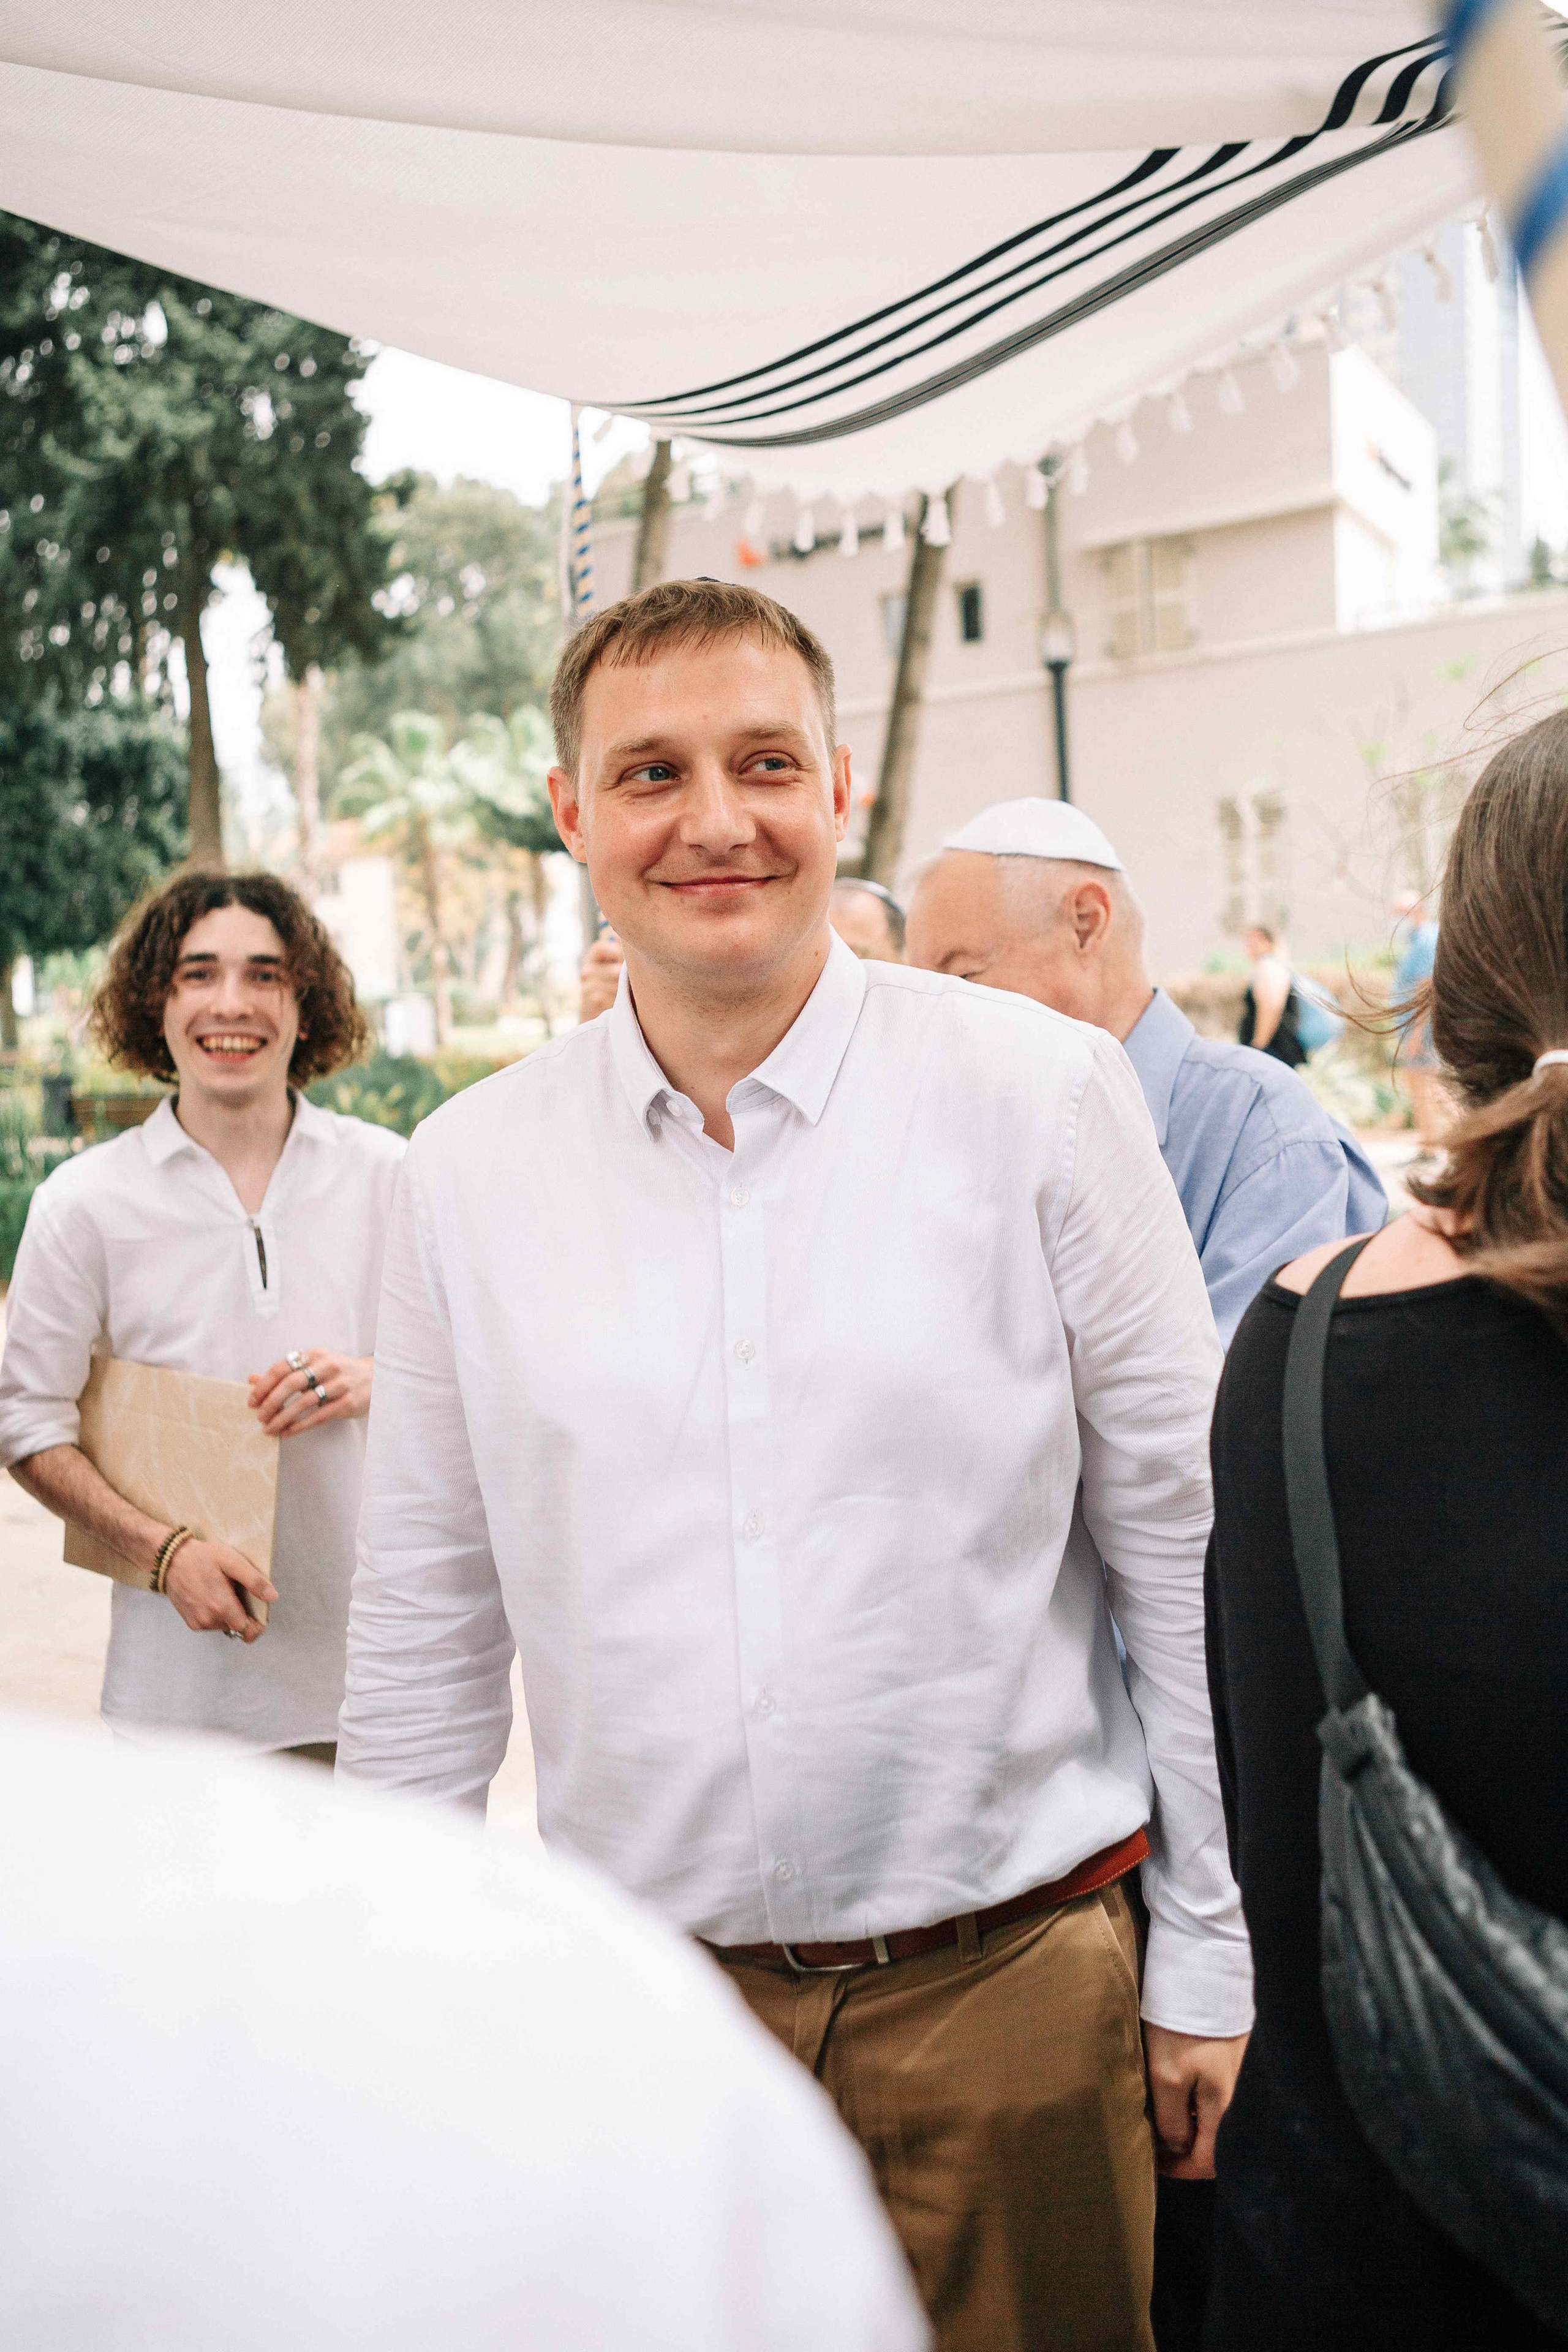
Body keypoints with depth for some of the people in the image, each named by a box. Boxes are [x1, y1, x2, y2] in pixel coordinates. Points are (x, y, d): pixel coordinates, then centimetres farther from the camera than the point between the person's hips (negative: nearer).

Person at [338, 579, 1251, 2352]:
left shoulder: (1038, 1094, -8)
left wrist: (1210, 1958, 0)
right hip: (640, 1996, 2)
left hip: (1013, 1980, -1)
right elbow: (424, 1625, 6)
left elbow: (1184, 1542, -3)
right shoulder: (467, 1173, -1)